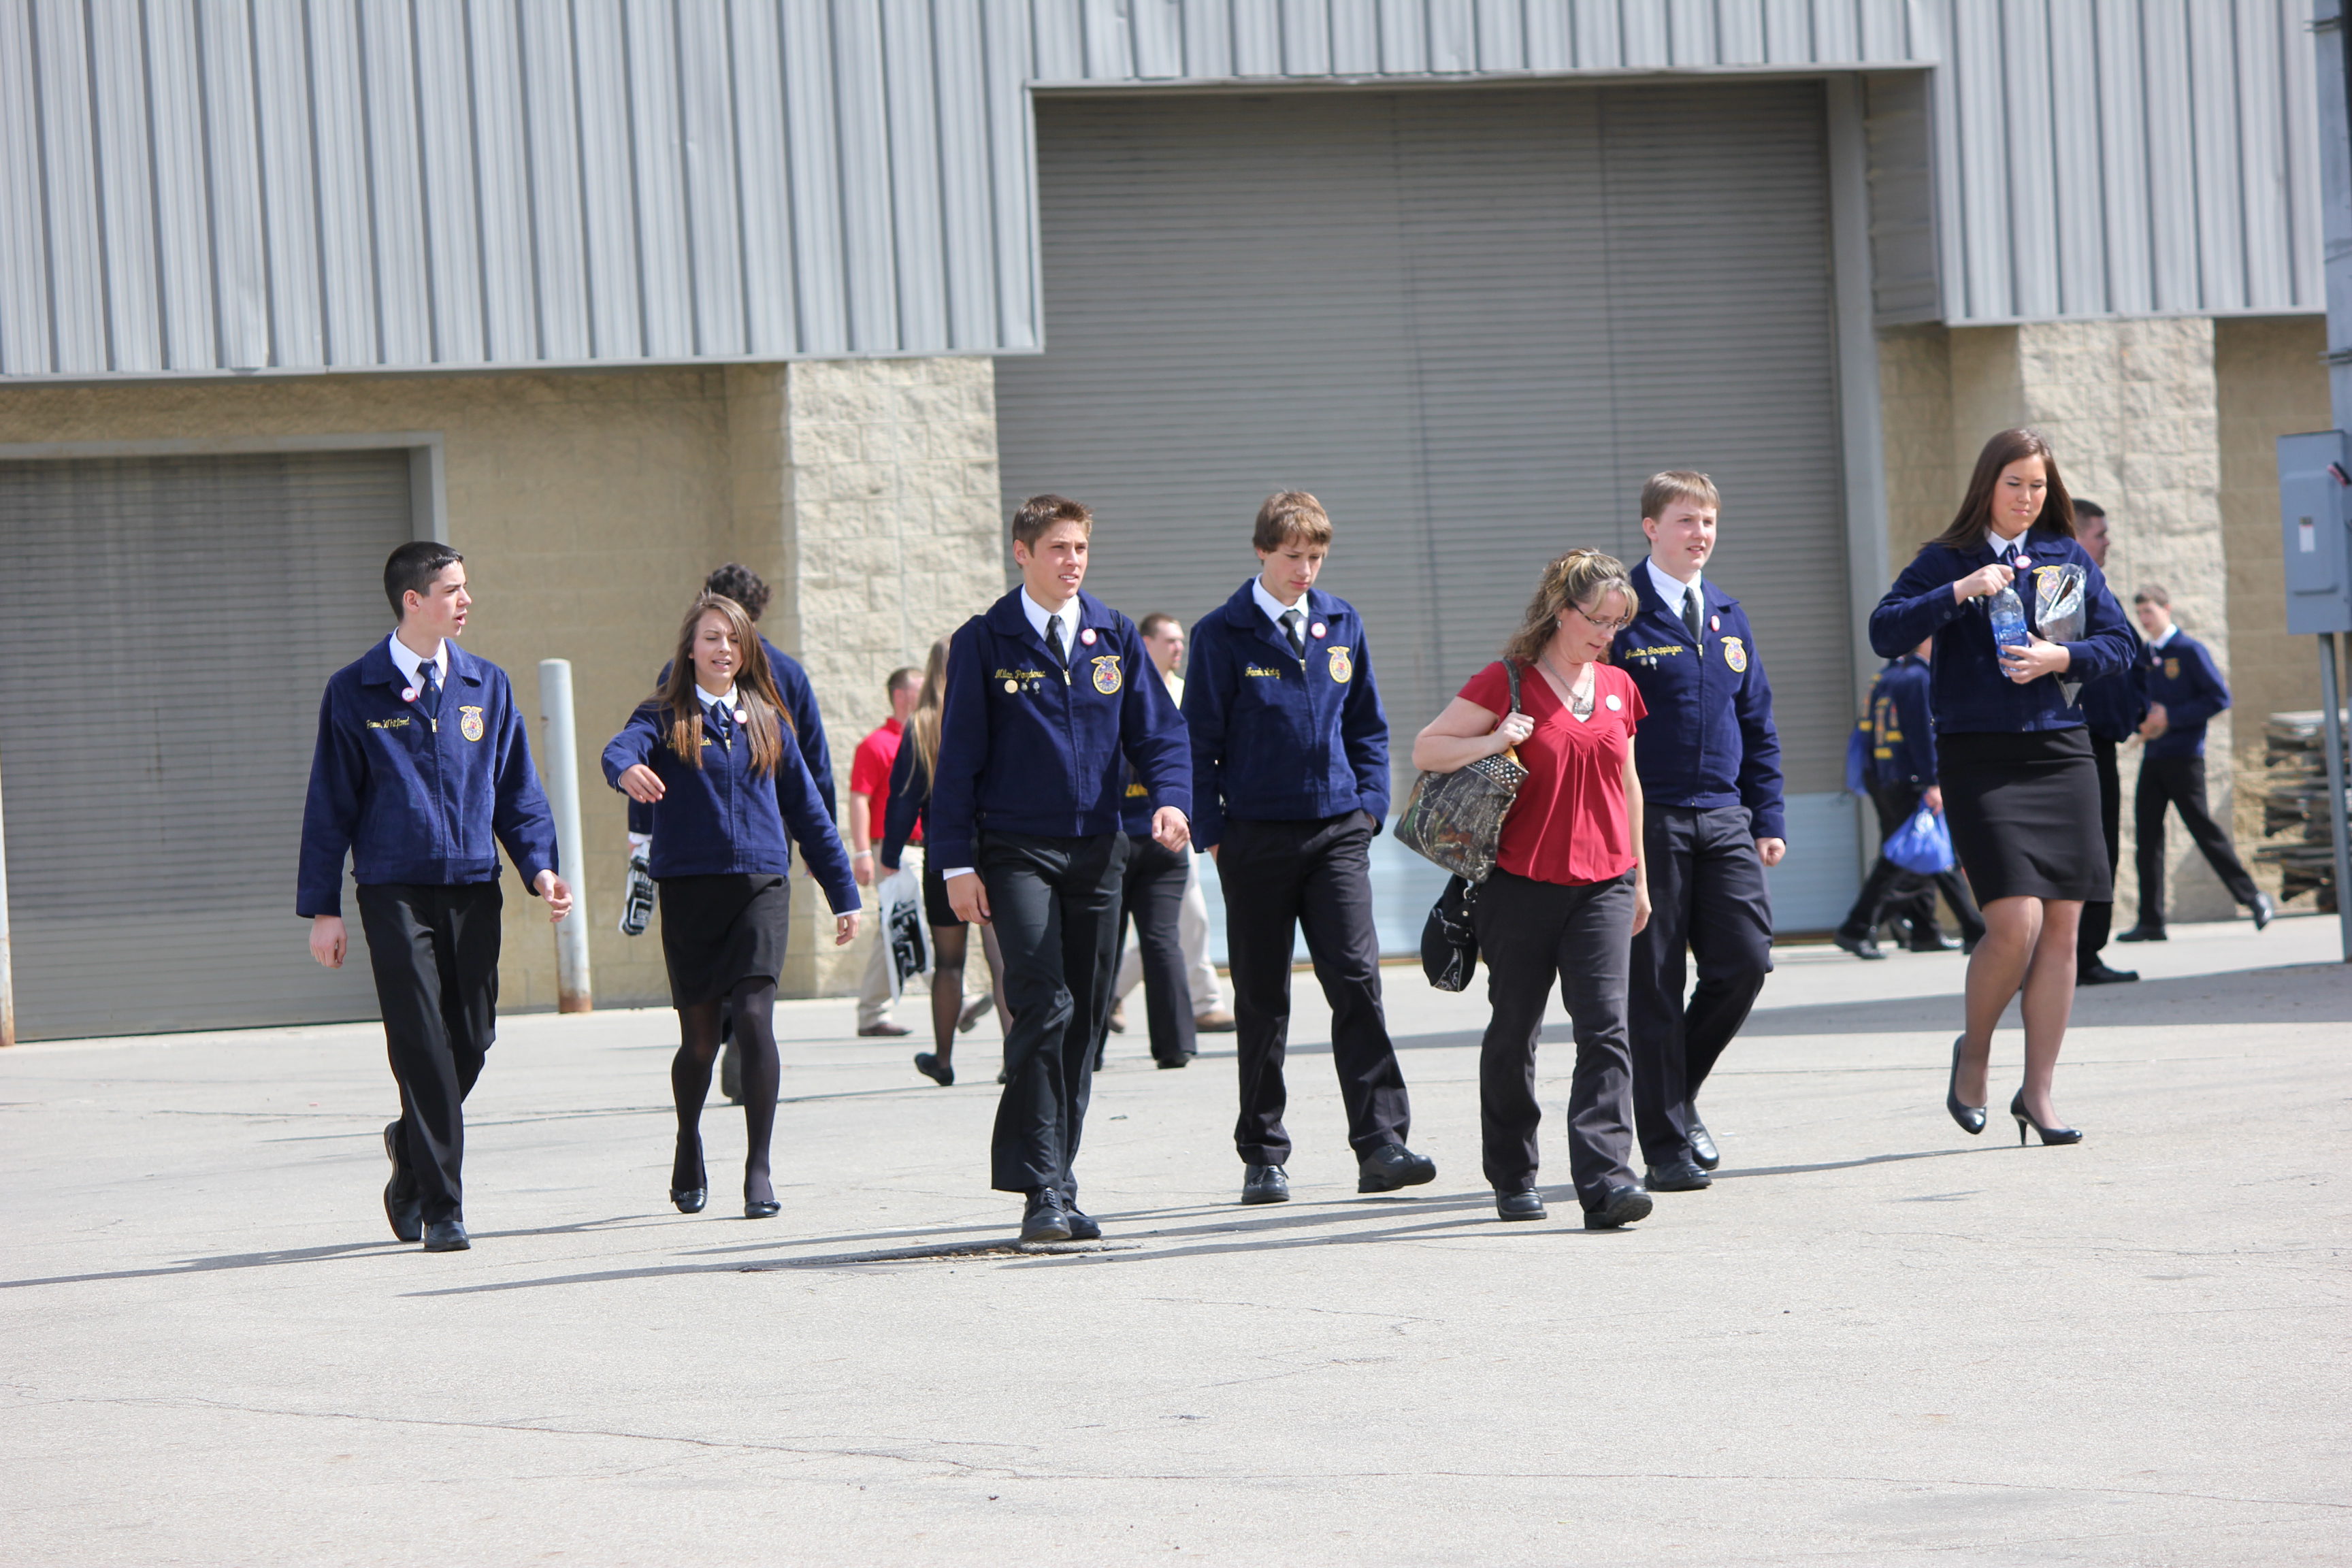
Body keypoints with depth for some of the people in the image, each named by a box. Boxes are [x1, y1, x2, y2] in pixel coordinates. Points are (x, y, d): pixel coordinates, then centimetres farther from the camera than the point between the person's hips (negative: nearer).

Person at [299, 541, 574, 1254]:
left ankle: (414, 1145, 33)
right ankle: (440, 1207, -4)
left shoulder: (487, 685, 11)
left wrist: (540, 866, 0)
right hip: (394, 892, -4)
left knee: (471, 1040, 4)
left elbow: (517, 787, 15)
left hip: (473, 887, 4)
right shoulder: (353, 693, 1)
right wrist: (321, 907, -1)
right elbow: (330, 803, 3)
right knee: (422, 1047, -9)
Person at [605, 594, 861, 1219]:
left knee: (755, 1017, -16)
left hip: (761, 886, 1)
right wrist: (627, 769, -44)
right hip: (689, 888, -1)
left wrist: (843, 893, 17)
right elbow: (622, 747, -19)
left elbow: (806, 808, 18)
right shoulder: (666, 718, 4)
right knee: (699, 1037, 5)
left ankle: (758, 1169, -11)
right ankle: (688, 1145, 34)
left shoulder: (766, 720, 13)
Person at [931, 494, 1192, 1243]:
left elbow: (1157, 731, 10)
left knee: (1085, 1021, 6)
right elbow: (959, 757, -1)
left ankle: (1058, 1184, 15)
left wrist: (1170, 797, -11)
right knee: (1044, 1007, -18)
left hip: (1097, 851, 4)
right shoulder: (984, 642, -1)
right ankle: (1042, 1191, -17)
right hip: (1016, 851, -4)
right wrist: (957, 863, -7)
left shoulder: (1114, 635, 9)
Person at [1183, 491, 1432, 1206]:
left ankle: (1380, 1145, -13)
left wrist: (1369, 804, 7)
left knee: (1356, 979, -10)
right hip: (1256, 837, -2)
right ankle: (1264, 1156, 13)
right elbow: (1200, 738, 0)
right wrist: (1211, 832, -5)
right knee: (1262, 999, 5)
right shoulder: (1223, 634, -2)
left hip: (1336, 832, 2)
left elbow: (1367, 725, 17)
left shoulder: (1342, 624, 9)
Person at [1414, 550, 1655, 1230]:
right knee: (1514, 1033, 8)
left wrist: (1638, 877, 23)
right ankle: (1512, 1178, 25)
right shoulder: (1506, 682, -4)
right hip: (1521, 885, -3)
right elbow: (1425, 750, -4)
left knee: (1605, 1027, -12)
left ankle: (1605, 1180, -20)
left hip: (1602, 886, 3)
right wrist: (1494, 741, -20)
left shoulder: (1617, 688, 11)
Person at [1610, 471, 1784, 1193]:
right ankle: (1666, 1144, 6)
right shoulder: (1621, 616, -5)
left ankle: (1680, 1095, 19)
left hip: (1722, 819, 5)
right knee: (1653, 984, -1)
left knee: (1745, 960, -4)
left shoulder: (1727, 618, 14)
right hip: (1647, 821, -5)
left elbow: (1757, 723, 19)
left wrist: (1768, 819, 12)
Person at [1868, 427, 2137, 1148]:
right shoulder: (1946, 561, 3)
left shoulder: (2069, 559, 12)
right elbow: (1885, 632, -8)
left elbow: (2119, 642, 11)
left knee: (2061, 926, 0)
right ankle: (1974, 1052, 12)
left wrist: (2061, 658, -7)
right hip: (1979, 757, -4)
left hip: (2061, 753, 4)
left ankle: (2038, 1092, 8)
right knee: (2015, 921, -15)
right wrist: (1959, 593, -18)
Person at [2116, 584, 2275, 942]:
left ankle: (2252, 896, 5)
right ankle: (2151, 922, 3)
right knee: (2147, 832, 2)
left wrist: (2170, 718, -16)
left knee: (2203, 827, -7)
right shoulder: (2143, 657, 13)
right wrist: (2144, 721, -3)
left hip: (2183, 757, -7)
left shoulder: (2189, 650, -6)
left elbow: (2219, 697, -11)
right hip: (2152, 757, 7)